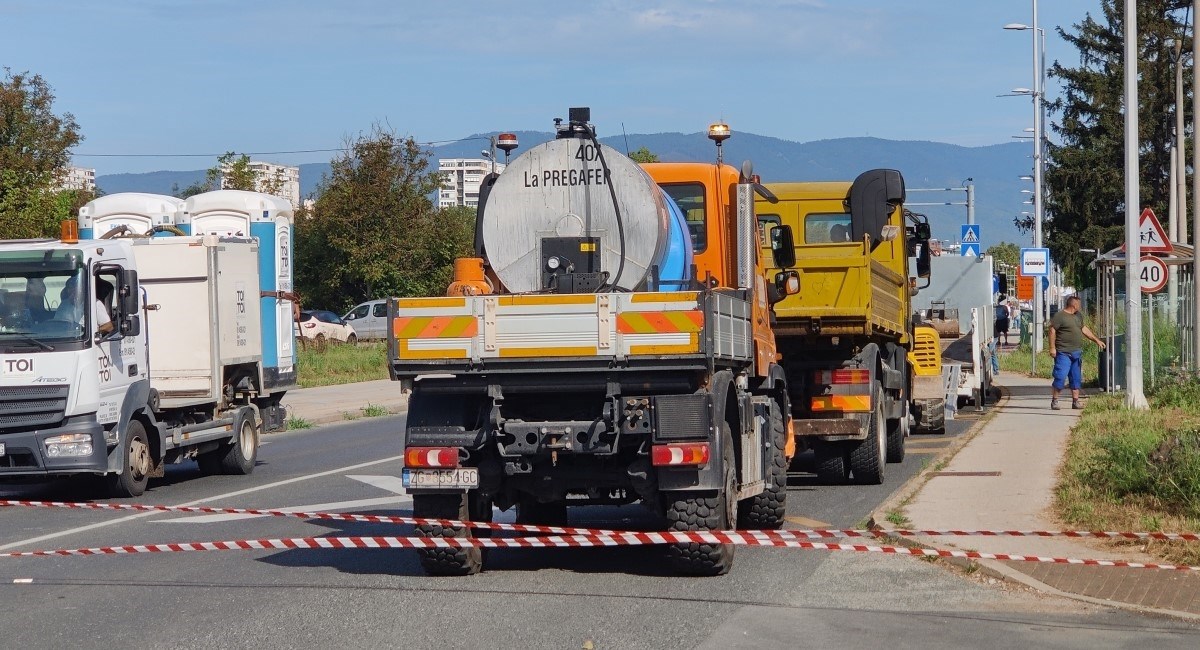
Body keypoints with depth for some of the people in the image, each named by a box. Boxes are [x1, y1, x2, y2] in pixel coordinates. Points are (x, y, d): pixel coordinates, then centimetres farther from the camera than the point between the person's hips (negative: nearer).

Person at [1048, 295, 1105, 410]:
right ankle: (1054, 401, -1)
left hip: (1077, 353, 8)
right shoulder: (1059, 315, -8)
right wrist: (1052, 348, -16)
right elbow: (1052, 331, -10)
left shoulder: (1078, 315, 17)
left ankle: (1075, 401, 13)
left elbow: (1084, 329, 27)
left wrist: (1097, 340, 28)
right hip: (1063, 353, -8)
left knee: (1076, 378, 8)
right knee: (1060, 376, -10)